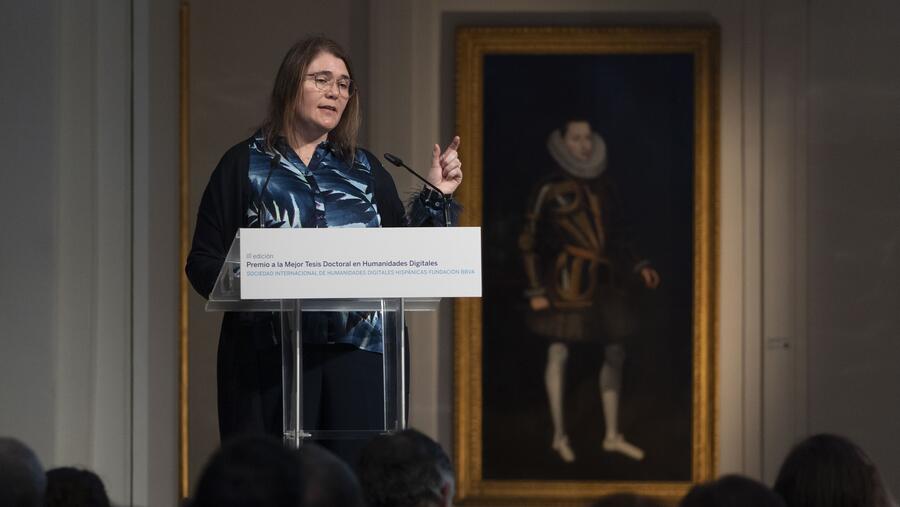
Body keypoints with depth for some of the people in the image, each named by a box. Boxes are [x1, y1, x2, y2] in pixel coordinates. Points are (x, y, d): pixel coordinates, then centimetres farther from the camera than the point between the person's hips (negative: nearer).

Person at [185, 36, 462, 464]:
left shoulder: (365, 169, 17)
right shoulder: (245, 164, 8)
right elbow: (202, 262, 3)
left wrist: (433, 196, 5)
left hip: (358, 351, 3)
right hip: (269, 357, -2)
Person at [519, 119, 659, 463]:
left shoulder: (602, 185, 8)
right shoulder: (550, 190, -8)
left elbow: (617, 235, 16)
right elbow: (529, 242, -6)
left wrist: (638, 267, 5)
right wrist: (536, 291, -10)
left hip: (603, 282, 6)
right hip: (567, 280, -6)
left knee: (615, 353, 7)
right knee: (559, 354, 1)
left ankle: (612, 435, 16)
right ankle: (559, 435, 13)